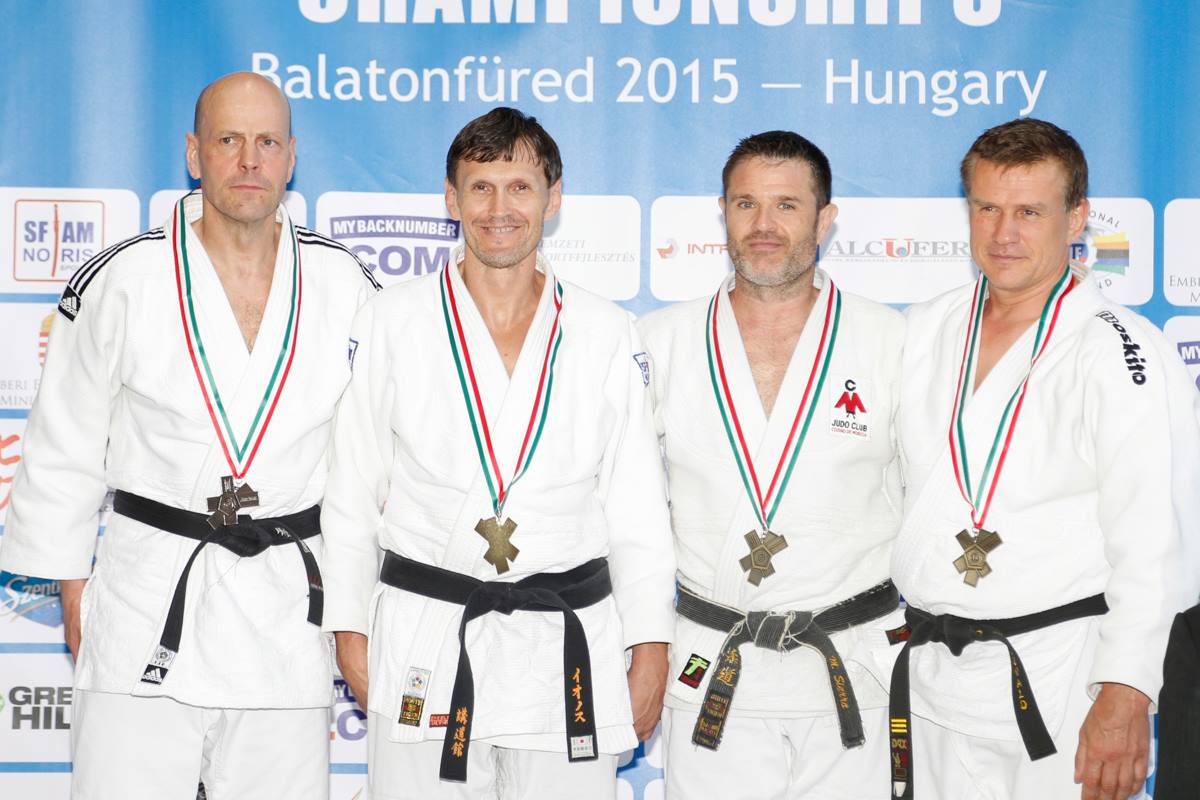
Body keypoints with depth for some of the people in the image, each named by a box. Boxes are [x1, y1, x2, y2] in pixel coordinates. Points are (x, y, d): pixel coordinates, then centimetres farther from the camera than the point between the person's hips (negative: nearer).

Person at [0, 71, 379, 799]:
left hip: (289, 609, 2)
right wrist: (74, 590, 6)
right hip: (147, 606, -2)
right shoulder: (121, 284, -4)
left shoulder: (344, 286, 2)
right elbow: (63, 450, 4)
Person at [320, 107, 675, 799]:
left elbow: (638, 506, 7)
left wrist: (651, 650, 4)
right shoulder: (392, 322, 4)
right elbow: (352, 489, 7)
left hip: (567, 645, 1)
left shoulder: (606, 334, 6)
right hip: (423, 644, 0)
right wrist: (350, 628, 4)